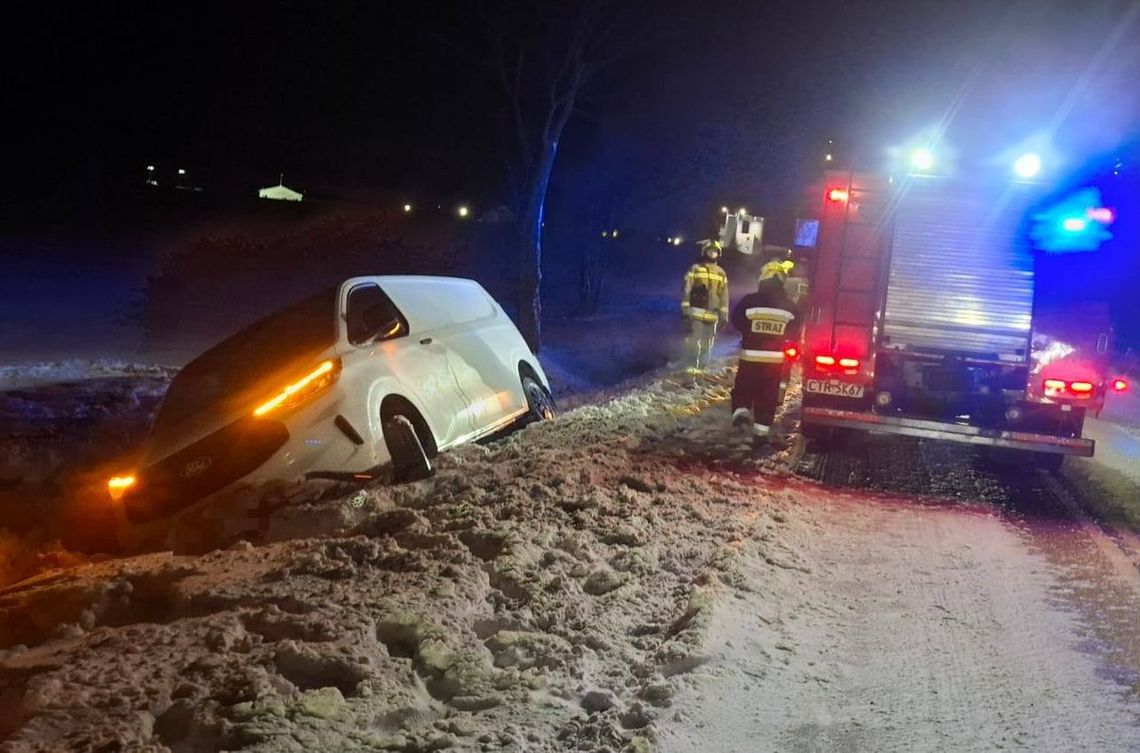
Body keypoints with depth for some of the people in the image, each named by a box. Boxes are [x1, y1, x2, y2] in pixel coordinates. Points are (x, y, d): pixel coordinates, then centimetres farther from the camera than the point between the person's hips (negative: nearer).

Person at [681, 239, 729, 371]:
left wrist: (724, 316, 9)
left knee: (707, 344, 9)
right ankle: (692, 366, -5)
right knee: (694, 341, -10)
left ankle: (702, 367, 18)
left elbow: (724, 296, 14)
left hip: (712, 315, 4)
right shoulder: (695, 269, 0)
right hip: (696, 313, -4)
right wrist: (685, 310, -9)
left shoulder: (721, 273, 13)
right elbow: (686, 290, -3)